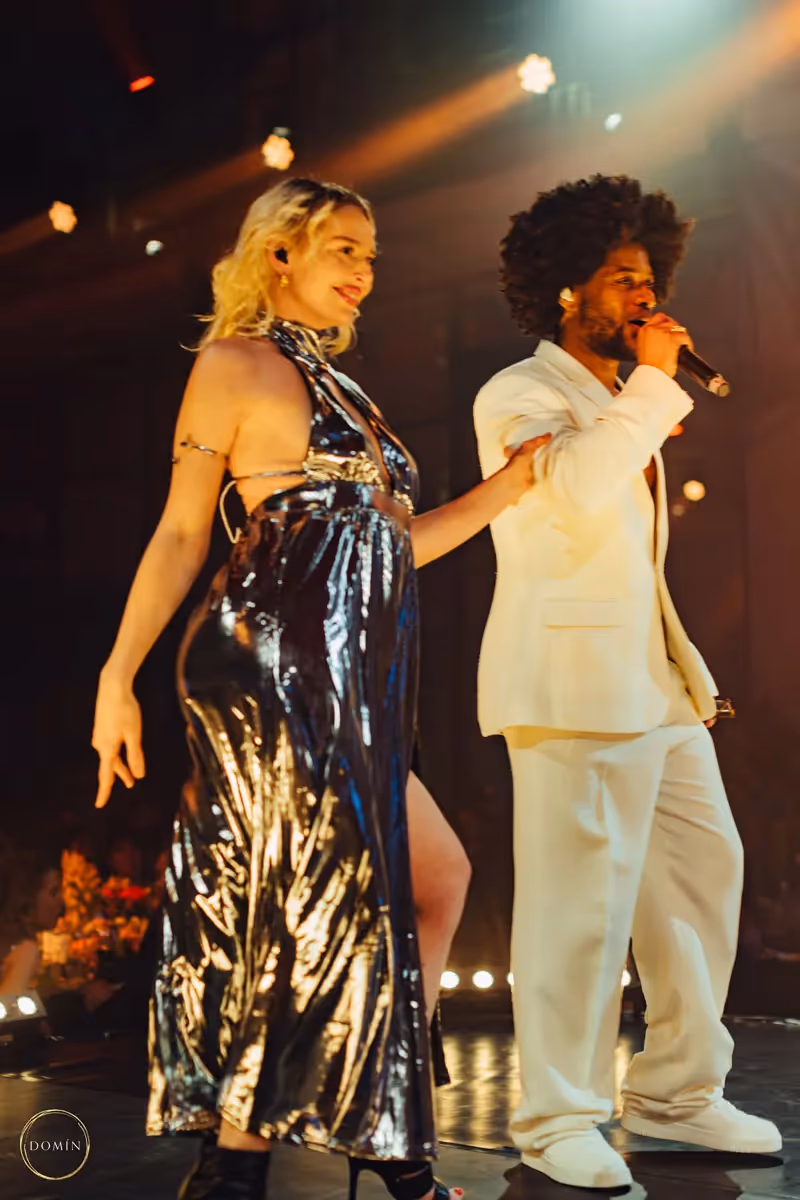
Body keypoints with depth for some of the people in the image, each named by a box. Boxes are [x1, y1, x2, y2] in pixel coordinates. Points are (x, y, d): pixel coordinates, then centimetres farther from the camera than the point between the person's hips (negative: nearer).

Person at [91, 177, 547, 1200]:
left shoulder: (343, 392, 25)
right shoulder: (237, 363, 2)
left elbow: (392, 543, 21)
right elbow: (181, 533, -3)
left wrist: (509, 484, 18)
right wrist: (118, 674, -8)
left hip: (353, 681, 9)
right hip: (272, 664, -9)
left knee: (435, 880, 10)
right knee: (314, 908, -8)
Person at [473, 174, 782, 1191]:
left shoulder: (617, 407, 24)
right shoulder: (521, 395, -3)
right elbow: (575, 484, -25)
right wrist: (654, 383, -14)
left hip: (655, 680, 9)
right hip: (574, 681, -9)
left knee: (703, 869, 8)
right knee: (581, 897, -10)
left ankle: (678, 1094, 18)